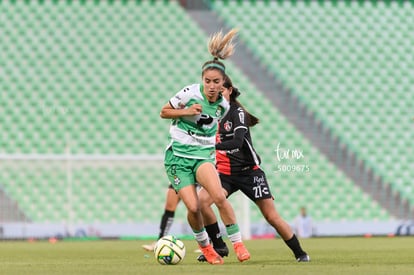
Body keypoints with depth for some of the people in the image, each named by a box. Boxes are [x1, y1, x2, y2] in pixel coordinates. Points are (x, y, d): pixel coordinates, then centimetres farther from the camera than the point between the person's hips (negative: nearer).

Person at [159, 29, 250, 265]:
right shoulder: (190, 93, -10)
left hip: (204, 154, 2)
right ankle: (205, 247, 12)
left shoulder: (223, 106, 2)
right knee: (193, 207, -15)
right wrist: (186, 112, -13)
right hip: (178, 155, -2)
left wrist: (212, 149, 13)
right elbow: (164, 112, 1)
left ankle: (238, 243, -13)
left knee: (219, 196, -26)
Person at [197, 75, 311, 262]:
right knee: (201, 200, -21)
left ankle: (300, 253, 13)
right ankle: (218, 246, -6)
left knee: (272, 217, -3)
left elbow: (237, 142, -27)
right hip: (225, 173, 5)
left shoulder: (237, 112, -12)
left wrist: (214, 146, -38)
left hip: (248, 171, -5)